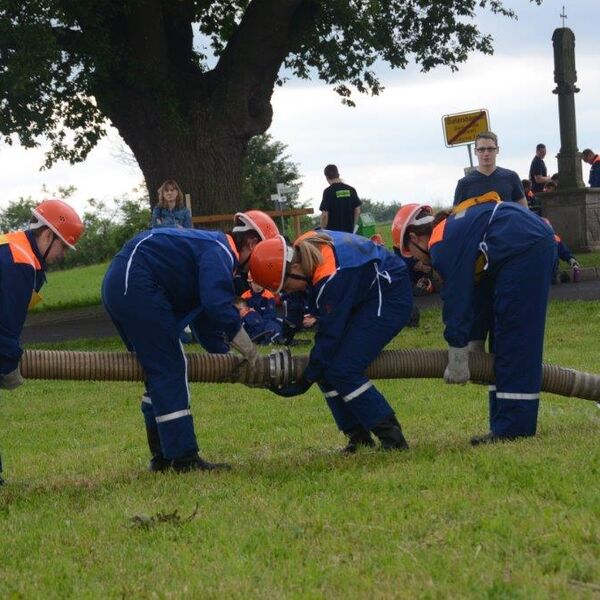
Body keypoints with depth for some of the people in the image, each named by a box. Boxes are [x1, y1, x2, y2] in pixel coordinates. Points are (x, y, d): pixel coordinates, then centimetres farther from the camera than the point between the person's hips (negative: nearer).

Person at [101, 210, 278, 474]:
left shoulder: (213, 249, 25)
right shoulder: (220, 252, -8)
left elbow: (204, 321, 33)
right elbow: (219, 306, -22)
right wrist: (248, 350, -10)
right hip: (137, 286, -11)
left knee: (160, 372, 17)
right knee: (169, 370, -8)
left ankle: (162, 457, 21)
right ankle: (184, 458, -8)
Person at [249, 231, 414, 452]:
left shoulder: (331, 278, -34)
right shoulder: (301, 249, -9)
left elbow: (330, 333, -25)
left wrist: (305, 381, -18)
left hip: (390, 299, -9)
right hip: (363, 297, 10)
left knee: (342, 371, -17)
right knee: (325, 369, 1)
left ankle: (392, 437, -10)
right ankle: (359, 435, 9)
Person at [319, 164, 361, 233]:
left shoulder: (328, 192, -11)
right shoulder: (351, 190, 4)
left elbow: (325, 215, -13)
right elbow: (357, 211, 7)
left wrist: (323, 231, -2)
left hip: (333, 231, -5)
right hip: (349, 231, 5)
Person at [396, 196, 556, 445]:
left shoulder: (441, 245, -5)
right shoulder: (453, 226, 24)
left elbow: (457, 301, -5)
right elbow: (475, 292, 26)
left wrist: (457, 361, 1)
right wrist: (474, 344, 26)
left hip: (524, 250, -10)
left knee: (513, 341, -7)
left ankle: (513, 427, -8)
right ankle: (504, 423, 15)